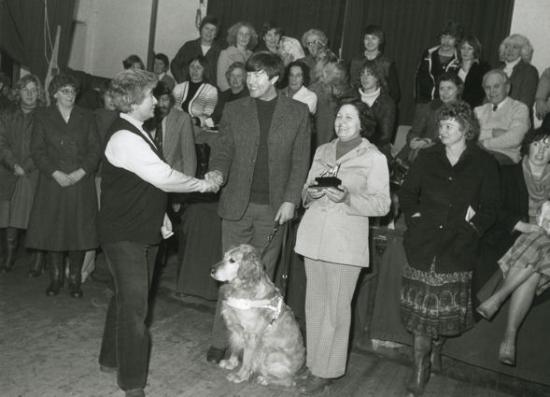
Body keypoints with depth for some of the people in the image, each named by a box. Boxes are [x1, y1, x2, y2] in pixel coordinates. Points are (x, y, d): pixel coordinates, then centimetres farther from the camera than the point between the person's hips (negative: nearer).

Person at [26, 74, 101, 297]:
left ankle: (75, 279, 9)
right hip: (52, 182, 0)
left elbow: (95, 150, 5)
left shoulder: (86, 117, 11)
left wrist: (80, 172, -10)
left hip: (81, 182, 1)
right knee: (52, 230, 0)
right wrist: (56, 173, -11)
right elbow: (37, 150, 1)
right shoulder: (43, 117, 8)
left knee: (79, 231, -1)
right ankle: (55, 278, 13)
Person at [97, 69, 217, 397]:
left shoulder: (137, 133, 12)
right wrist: (203, 184, -13)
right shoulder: (125, 138, -21)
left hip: (143, 231, 10)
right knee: (134, 305, -4)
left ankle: (111, 358, 37)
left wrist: (160, 215, 12)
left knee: (127, 299, 20)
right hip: (125, 236, -10)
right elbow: (164, 177, -25)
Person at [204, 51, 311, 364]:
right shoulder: (234, 110, 7)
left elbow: (300, 161, 2)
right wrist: (217, 171, -15)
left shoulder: (298, 112, 3)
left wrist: (290, 200, -7)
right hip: (238, 205, 1)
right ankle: (220, 341, 15)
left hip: (273, 208, -1)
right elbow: (224, 150, 7)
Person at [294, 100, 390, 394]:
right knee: (314, 303, 10)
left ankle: (325, 371, 11)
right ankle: (314, 362, 22)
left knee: (336, 308, -1)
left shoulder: (374, 158, -2)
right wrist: (310, 193, -3)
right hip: (313, 235, 5)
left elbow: (382, 204, -5)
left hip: (345, 241, -5)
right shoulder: (322, 151, 14)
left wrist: (348, 198, -19)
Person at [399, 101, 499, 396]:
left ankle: (436, 348, 35)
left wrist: (472, 226, -9)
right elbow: (407, 193, 12)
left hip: (458, 247, -1)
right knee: (420, 305, 0)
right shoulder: (427, 158, 9)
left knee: (447, 305, 6)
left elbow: (489, 208, 4)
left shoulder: (484, 164, 4)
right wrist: (414, 216, -2)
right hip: (423, 243, 1)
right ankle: (420, 368, 10)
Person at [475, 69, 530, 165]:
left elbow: (514, 139, -10)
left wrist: (485, 143, -6)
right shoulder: (479, 110, 22)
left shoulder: (520, 108, 8)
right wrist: (492, 132, -10)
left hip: (505, 156, -3)